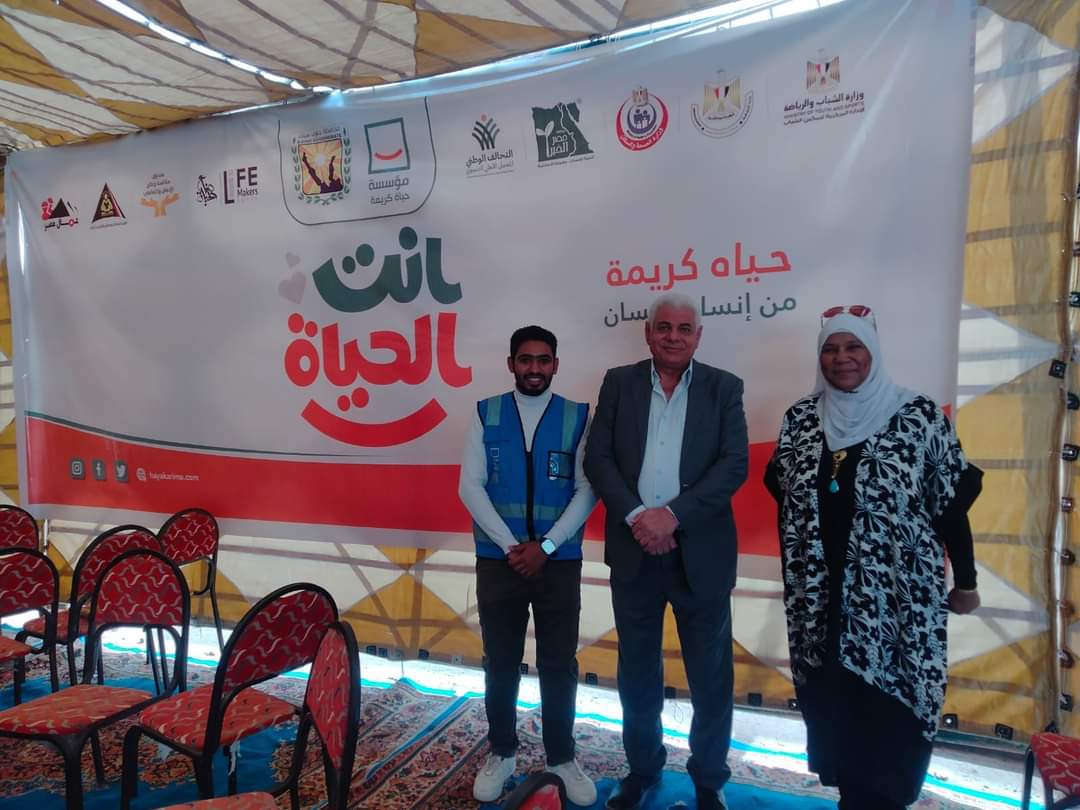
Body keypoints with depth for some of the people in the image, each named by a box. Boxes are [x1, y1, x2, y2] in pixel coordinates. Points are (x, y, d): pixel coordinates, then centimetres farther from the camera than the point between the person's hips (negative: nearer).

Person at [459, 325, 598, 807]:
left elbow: (587, 491, -5)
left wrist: (545, 546, -13)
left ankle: (562, 758, 32)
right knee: (500, 663, 14)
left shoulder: (577, 417, -2)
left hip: (560, 561, 0)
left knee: (559, 664, 12)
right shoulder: (486, 414, 0)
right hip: (497, 559, 1)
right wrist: (511, 546, -12)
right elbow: (470, 487, -4)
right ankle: (502, 753, 34)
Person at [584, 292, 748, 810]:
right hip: (634, 550, 1)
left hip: (700, 552, 0)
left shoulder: (723, 387, 2)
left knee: (711, 677, 12)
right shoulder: (619, 382, 4)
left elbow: (734, 464, -7)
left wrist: (673, 514, -17)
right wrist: (637, 515, -15)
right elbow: (597, 458, -2)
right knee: (637, 673, 16)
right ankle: (642, 767, 37)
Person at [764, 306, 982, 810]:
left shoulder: (918, 415, -6)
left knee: (890, 710, 4)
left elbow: (951, 502, -2)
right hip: (820, 597, 3)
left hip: (895, 597, -2)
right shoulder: (800, 418, 3)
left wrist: (965, 580, 1)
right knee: (832, 706, 11)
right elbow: (781, 491, 10)